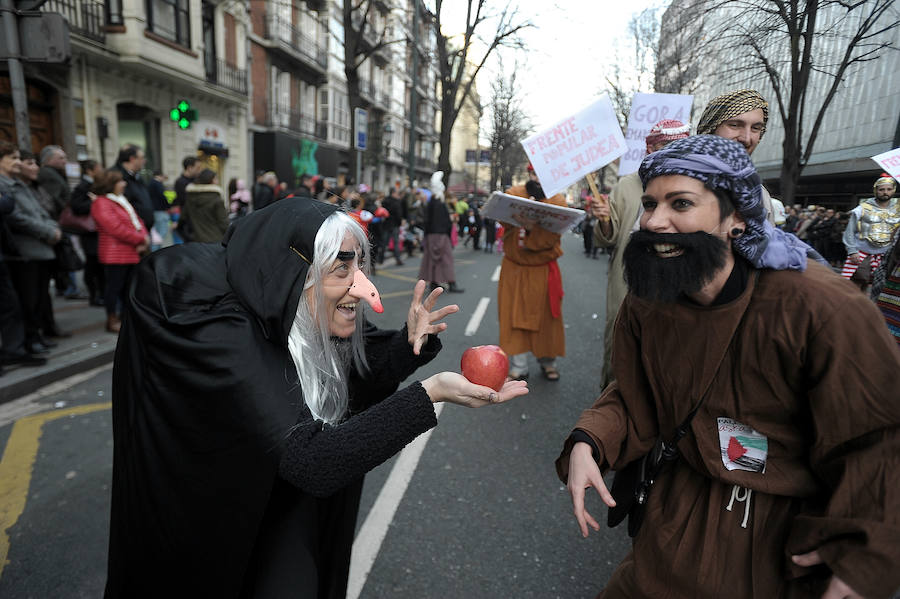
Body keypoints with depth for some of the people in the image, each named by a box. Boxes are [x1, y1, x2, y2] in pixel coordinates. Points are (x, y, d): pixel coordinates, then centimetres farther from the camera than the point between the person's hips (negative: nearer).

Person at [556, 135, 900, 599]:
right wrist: (587, 442, -19)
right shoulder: (644, 305, -12)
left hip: (793, 530, -3)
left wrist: (863, 561, -17)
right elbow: (634, 400, -2)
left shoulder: (822, 308, -26)